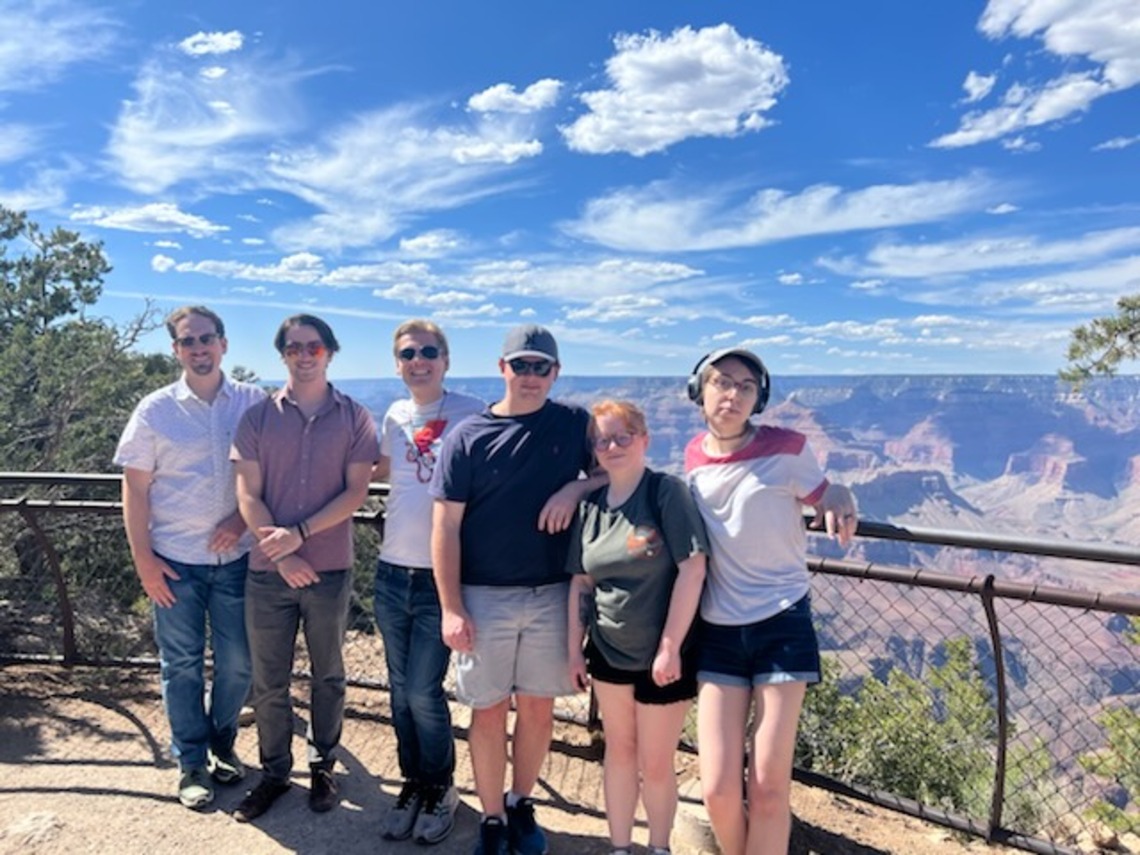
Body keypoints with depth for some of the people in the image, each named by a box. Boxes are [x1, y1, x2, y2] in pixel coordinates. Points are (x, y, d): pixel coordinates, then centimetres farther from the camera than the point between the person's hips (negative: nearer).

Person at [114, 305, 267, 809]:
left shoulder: (253, 403, -1)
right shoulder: (155, 410, -2)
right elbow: (135, 489, -1)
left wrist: (243, 516, -10)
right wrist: (143, 558, -6)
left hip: (235, 556, 1)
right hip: (174, 561, -1)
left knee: (238, 661, 11)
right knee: (182, 665, 10)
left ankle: (222, 744, 35)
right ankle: (191, 763, 27)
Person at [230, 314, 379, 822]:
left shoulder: (353, 418, -2)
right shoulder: (258, 417, 1)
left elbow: (356, 492, -7)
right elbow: (248, 496, -3)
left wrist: (300, 533, -16)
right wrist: (282, 555, -12)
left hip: (330, 571, -1)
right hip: (268, 571, 1)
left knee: (328, 676, 14)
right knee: (268, 681, 12)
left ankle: (322, 766, 34)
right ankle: (274, 771, 32)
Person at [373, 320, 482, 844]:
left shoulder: (470, 413, -9)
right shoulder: (394, 417, 7)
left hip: (442, 577, -5)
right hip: (392, 573, 5)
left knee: (424, 693, 1)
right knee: (401, 690, 14)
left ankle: (440, 788, 26)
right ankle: (412, 782, 35)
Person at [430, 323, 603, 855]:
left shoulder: (576, 425, 0)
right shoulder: (468, 436, -4)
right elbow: (445, 526, -5)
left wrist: (577, 488, -12)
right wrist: (450, 608, -8)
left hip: (552, 595, 2)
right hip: (484, 597, -1)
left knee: (538, 708, 14)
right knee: (489, 711, 10)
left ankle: (522, 805, 37)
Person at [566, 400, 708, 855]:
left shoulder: (667, 491, -16)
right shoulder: (590, 505, 0)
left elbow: (693, 568, -19)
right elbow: (581, 582, 6)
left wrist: (669, 647, -18)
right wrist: (575, 649, 5)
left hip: (662, 653, -4)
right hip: (608, 651, 5)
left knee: (655, 764, 10)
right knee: (618, 750, 18)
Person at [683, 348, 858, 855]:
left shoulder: (787, 449, -8)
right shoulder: (693, 456, 2)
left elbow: (825, 498, 4)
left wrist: (841, 504, -19)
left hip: (782, 623, -2)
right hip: (718, 631, 3)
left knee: (769, 788, 2)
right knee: (718, 789, 1)